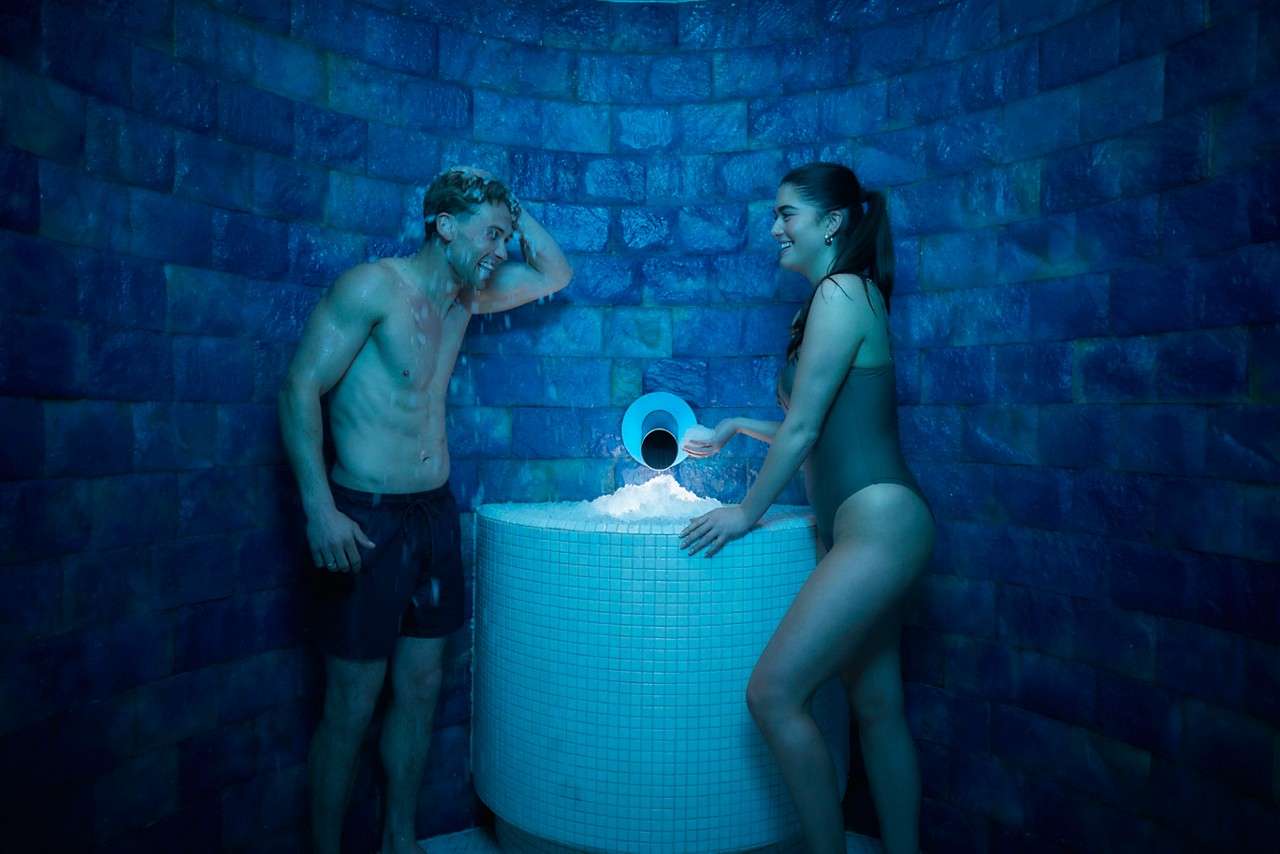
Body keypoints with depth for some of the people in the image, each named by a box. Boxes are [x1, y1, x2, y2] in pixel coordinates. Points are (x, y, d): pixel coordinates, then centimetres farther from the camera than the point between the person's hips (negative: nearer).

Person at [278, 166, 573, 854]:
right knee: (351, 706, 2)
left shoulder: (465, 296, 11)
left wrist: (514, 211, 8)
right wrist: (319, 509, -22)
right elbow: (300, 389, -15)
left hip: (436, 512, 7)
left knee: (420, 689, 14)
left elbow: (556, 275, 22)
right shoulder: (372, 286, -11)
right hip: (366, 517, -7)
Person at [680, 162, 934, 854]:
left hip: (879, 523, -10)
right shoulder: (844, 296, 19)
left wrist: (748, 511, -4)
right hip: (871, 529, 10)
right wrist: (743, 428, 20)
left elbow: (803, 428, -12)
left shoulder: (840, 291, -10)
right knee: (876, 707, 14)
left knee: (773, 693, -11)